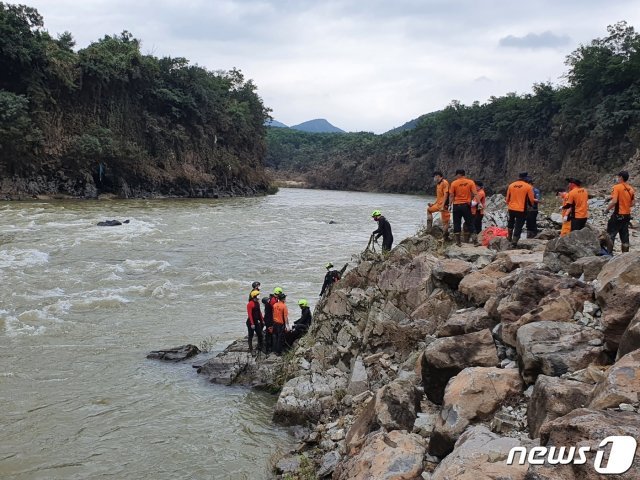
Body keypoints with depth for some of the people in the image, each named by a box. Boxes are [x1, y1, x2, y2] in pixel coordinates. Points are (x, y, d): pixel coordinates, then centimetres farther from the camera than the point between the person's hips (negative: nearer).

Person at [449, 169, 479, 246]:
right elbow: (475, 194, -6)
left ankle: (458, 242, 5)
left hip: (456, 205, 0)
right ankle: (466, 240, 5)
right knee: (469, 222, 10)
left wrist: (450, 204, 4)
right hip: (466, 205, 0)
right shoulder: (470, 182, 0)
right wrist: (478, 203, -7)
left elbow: (451, 196, -4)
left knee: (457, 223, 5)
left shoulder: (454, 183, -3)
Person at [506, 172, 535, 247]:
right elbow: (531, 200, -3)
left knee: (511, 221, 29)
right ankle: (514, 242, 2)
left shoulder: (511, 185, 2)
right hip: (521, 210, -4)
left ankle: (509, 236, 37)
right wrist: (532, 205, 19)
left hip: (511, 209, 4)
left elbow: (507, 197, 11)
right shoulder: (528, 187, -9)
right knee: (518, 226, 3)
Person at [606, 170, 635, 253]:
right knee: (625, 236, 11)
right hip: (627, 215, 7)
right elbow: (633, 203, 11)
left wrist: (607, 209, -9)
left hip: (618, 215, -6)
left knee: (610, 234, 3)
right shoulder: (631, 189, 8)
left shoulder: (617, 187, -13)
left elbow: (614, 201, -21)